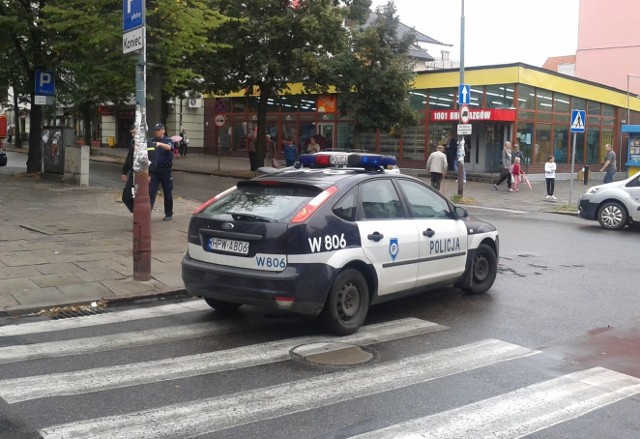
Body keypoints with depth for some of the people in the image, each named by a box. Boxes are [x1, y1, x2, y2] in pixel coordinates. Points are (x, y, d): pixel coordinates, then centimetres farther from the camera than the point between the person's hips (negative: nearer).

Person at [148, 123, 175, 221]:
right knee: (151, 192, -7)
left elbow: (169, 147, -24)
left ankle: (168, 214, 19)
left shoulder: (168, 140, -1)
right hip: (153, 170, 2)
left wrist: (160, 144, -44)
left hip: (165, 170, -2)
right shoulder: (151, 142, 8)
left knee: (167, 193, 7)